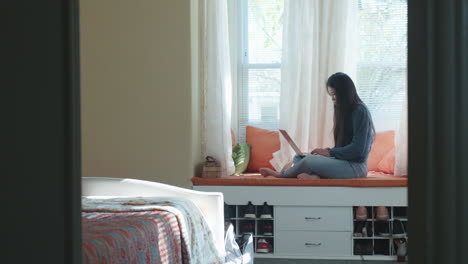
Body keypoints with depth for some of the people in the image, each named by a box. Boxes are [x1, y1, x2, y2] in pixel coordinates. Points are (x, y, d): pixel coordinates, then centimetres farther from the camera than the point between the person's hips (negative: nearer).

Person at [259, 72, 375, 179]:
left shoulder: (360, 111, -11)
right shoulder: (343, 110, 18)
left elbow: (357, 149, -18)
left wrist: (329, 152, -15)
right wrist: (326, 152, 0)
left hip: (356, 166, -10)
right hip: (342, 162, 10)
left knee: (310, 160, -26)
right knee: (298, 158, 3)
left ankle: (282, 174, 0)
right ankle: (314, 176, -27)